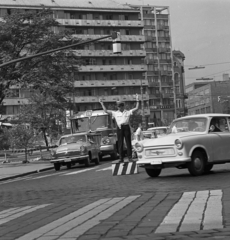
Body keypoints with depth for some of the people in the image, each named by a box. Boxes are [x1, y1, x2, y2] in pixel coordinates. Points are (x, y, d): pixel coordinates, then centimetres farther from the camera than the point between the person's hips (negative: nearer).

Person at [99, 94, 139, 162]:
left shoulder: (128, 112, 10)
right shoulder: (115, 113, 13)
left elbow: (136, 108, 9)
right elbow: (106, 111, 13)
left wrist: (137, 100, 2)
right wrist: (102, 103, 10)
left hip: (126, 127, -1)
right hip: (119, 128, 1)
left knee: (128, 142, 1)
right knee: (120, 143, 1)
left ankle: (130, 157, 5)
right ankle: (121, 158, 4)